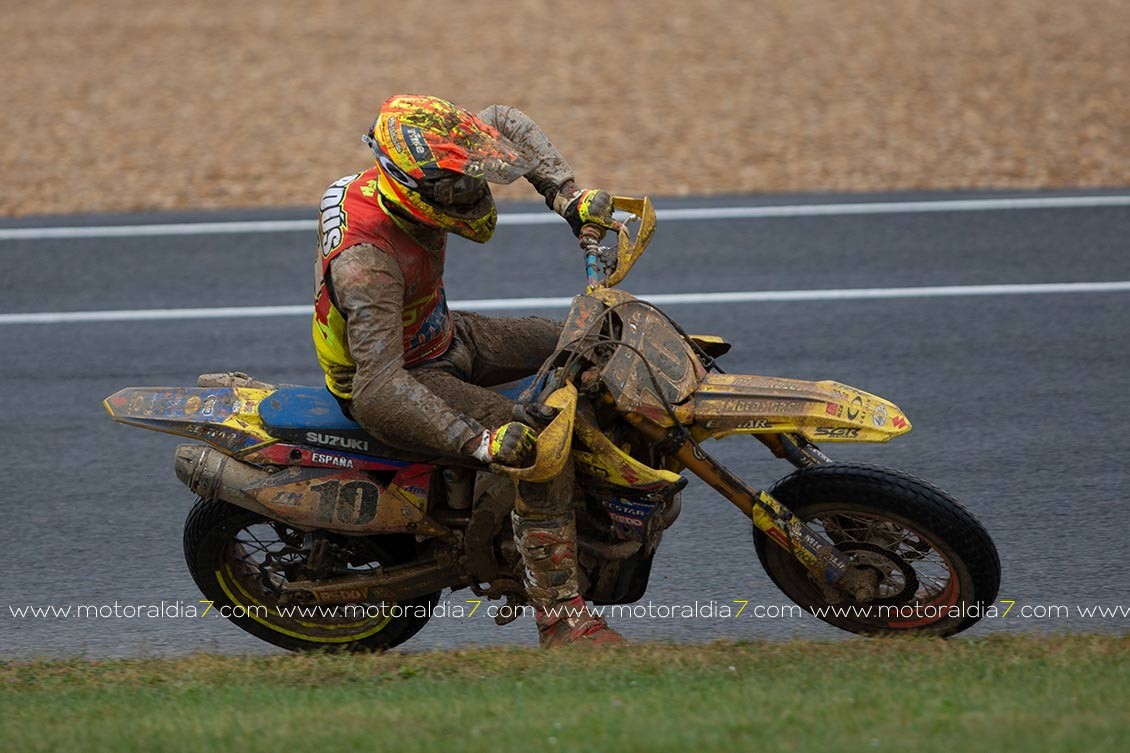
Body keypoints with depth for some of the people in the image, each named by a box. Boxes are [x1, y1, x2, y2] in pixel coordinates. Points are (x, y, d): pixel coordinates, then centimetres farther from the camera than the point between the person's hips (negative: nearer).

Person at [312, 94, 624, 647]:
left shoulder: (422, 170, -15)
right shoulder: (366, 262, -39)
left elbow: (505, 124, 4)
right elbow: (380, 393, -46)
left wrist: (569, 196, -9)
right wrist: (479, 442, -52)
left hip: (444, 337, 9)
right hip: (398, 378, -9)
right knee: (544, 448, -26)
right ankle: (558, 613, -19)